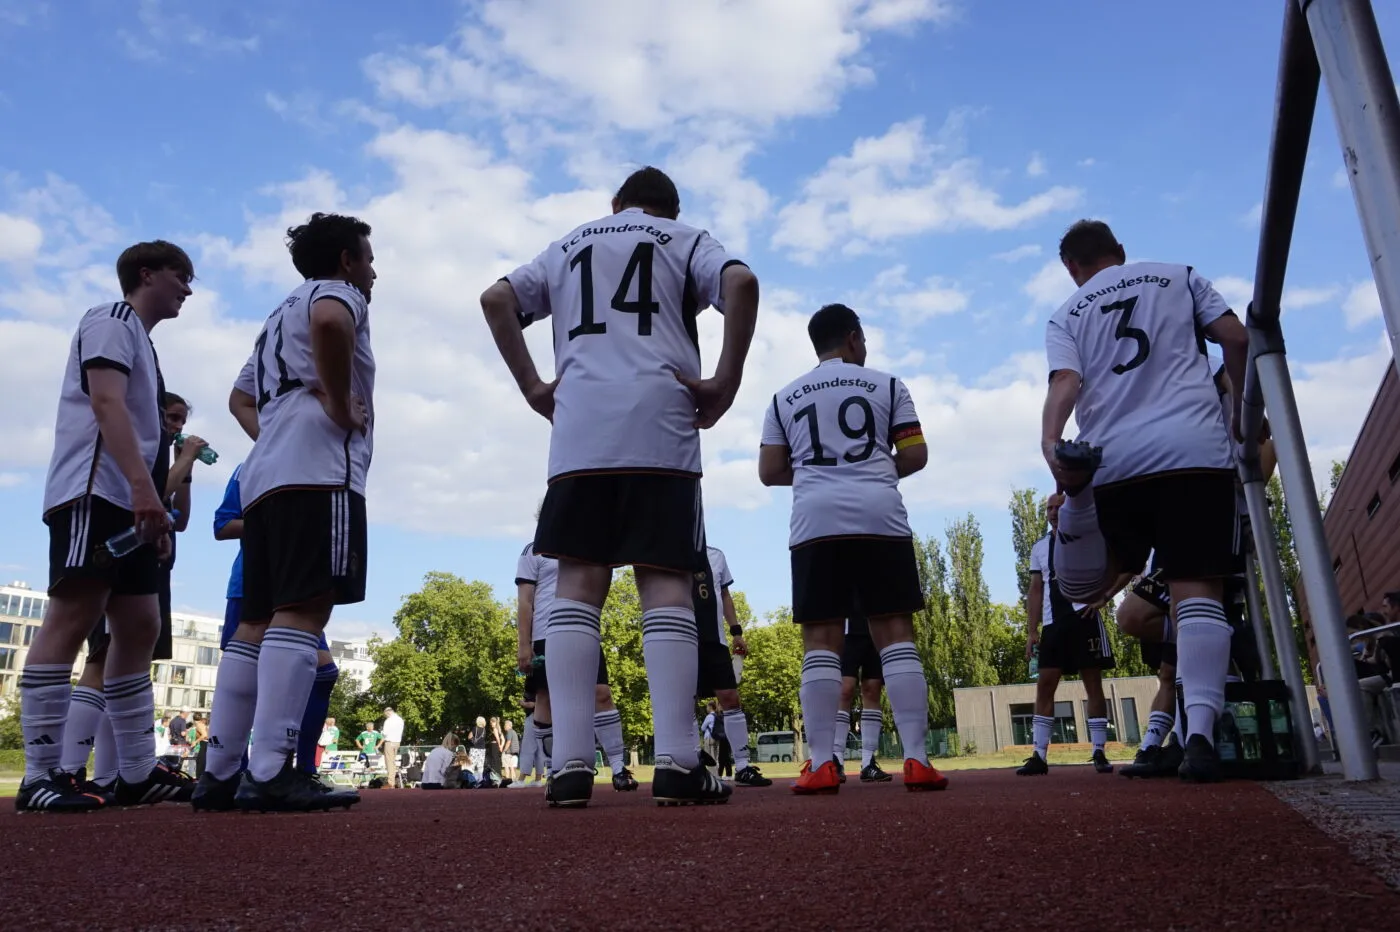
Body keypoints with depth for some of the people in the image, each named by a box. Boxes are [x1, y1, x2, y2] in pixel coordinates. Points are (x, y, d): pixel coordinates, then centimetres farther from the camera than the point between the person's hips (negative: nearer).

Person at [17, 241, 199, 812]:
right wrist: (143, 484, -28)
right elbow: (106, 403, -16)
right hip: (94, 492, -10)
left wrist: (151, 505, 21)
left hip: (124, 501, 10)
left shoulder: (140, 340, 28)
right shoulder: (112, 321, 0)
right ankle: (40, 775, -12)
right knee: (73, 619, -14)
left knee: (139, 629, 5)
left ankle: (137, 774, 7)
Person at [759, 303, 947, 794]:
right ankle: (917, 759, -2)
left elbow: (769, 472, 14)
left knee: (820, 642, 1)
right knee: (896, 634, 1)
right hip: (879, 517, -1)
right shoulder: (886, 385, 12)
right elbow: (915, 455, 8)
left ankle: (821, 765, -3)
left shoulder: (784, 397, 17)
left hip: (815, 522, 1)